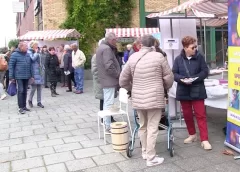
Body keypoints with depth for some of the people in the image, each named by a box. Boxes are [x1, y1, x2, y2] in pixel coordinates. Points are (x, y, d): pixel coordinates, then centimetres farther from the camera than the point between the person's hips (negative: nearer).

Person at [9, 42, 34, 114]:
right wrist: (11, 77, -8)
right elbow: (11, 66, -6)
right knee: (20, 91, -7)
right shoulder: (15, 55, -7)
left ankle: (24, 106, 20)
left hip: (27, 76, 6)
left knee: (25, 91, 11)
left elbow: (30, 66, 16)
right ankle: (20, 107, 0)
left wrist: (31, 75, 13)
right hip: (19, 76, -5)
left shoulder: (28, 55, 11)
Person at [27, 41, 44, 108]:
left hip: (39, 72, 7)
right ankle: (30, 100, 16)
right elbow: (33, 58, -22)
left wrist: (42, 68, 14)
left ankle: (39, 102, 14)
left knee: (39, 88, 7)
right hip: (34, 73, -7)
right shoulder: (29, 52, -4)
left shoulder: (37, 53, 18)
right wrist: (36, 52, -10)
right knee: (33, 88, -7)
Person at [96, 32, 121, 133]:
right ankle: (108, 127, -1)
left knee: (107, 103, 16)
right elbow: (109, 66, -24)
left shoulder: (102, 47, 18)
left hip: (106, 80, 11)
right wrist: (118, 75, -12)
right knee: (109, 103, -6)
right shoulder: (106, 49, -15)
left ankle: (106, 124, 26)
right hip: (109, 80, -11)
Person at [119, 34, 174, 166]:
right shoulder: (158, 56, -6)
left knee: (143, 126, 19)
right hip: (155, 98, -4)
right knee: (152, 128, 2)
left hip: (138, 99, 4)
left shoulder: (133, 58, 4)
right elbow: (169, 77, 0)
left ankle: (145, 152, 32)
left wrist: (131, 89, 24)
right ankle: (151, 158, 9)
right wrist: (165, 88, 19)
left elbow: (123, 80, 9)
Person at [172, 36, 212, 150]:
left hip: (197, 91, -2)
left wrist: (193, 78, -18)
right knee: (187, 114, 13)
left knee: (200, 115, -3)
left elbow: (205, 71, -4)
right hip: (183, 91, 2)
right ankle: (192, 135, 32)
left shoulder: (199, 57, -3)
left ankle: (204, 140, 2)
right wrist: (182, 79, -21)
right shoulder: (178, 59, -2)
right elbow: (174, 73, -1)